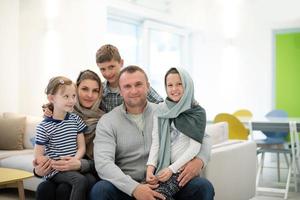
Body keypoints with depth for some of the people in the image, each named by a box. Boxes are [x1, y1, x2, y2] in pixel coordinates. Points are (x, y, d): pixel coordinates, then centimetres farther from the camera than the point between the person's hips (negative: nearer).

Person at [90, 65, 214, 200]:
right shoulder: (107, 122, 1)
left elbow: (203, 137, 9)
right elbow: (103, 163, -13)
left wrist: (199, 160, -15)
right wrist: (134, 188, -29)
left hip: (166, 183, 1)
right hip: (128, 187, -1)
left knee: (203, 186, -22)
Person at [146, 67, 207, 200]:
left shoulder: (197, 113, 0)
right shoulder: (160, 110, 8)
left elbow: (194, 147, -5)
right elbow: (155, 142, 4)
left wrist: (172, 169, -12)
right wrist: (150, 167, -10)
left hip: (183, 167, -3)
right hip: (162, 166, 3)